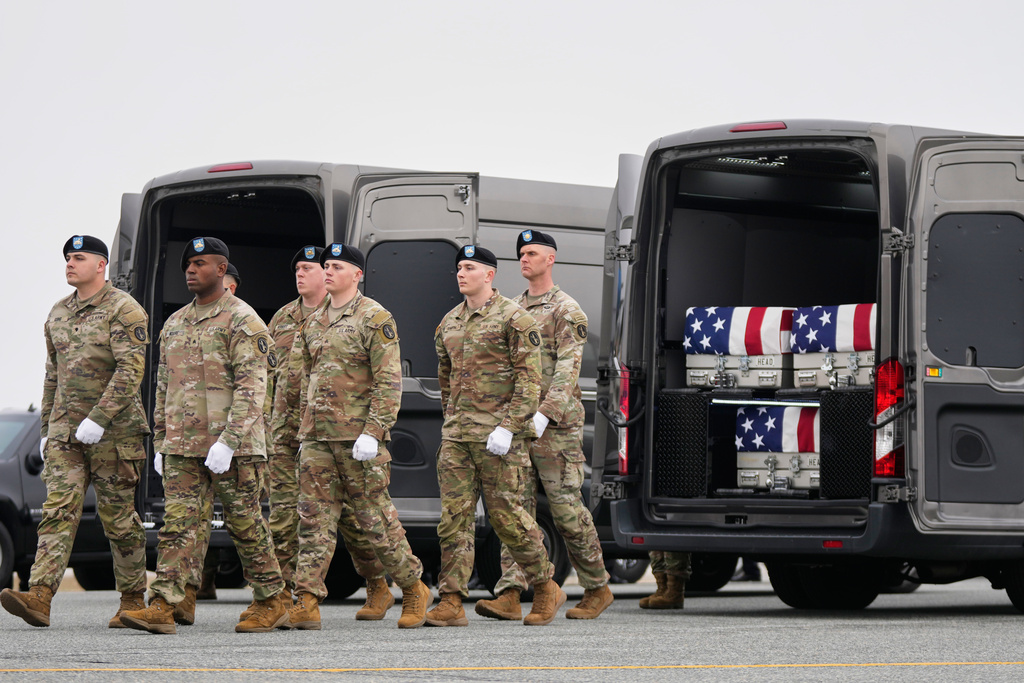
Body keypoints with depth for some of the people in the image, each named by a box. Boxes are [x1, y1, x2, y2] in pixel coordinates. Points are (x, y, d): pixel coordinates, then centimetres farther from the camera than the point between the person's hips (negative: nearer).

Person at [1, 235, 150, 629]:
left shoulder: (124, 310, -7)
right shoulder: (58, 314, 15)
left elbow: (130, 371, -17)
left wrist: (98, 420, -23)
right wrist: (46, 429, 19)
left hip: (114, 431, -5)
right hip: (65, 433, 5)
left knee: (118, 516, 1)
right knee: (59, 510, -9)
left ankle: (133, 600, 14)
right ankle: (39, 598, -22)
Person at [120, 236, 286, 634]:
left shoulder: (242, 321, -6)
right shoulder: (174, 324, 17)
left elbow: (251, 387, -14)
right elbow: (164, 387, 22)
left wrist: (228, 441, -22)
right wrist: (160, 443, 17)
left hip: (233, 446, -6)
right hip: (182, 448, 6)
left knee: (245, 524, 2)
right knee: (177, 522, -4)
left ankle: (272, 604, 15)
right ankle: (163, 607, -11)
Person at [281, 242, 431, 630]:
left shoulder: (375, 318, -5)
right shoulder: (313, 322, 16)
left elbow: (389, 381, -11)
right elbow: (297, 376, 23)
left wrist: (373, 431, -18)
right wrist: (306, 415, 13)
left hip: (359, 435, -6)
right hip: (316, 437, 6)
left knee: (376, 518, 0)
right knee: (313, 519, -3)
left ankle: (413, 589, 15)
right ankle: (306, 602, -6)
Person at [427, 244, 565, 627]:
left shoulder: (513, 319, -5)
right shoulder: (449, 323, 15)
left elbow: (529, 379, -10)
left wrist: (508, 427, -17)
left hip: (499, 435, -6)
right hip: (456, 435, 6)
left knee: (507, 516, -3)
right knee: (454, 516, -1)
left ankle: (546, 589, 13)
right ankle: (451, 602, -2)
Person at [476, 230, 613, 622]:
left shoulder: (566, 311, -4)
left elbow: (567, 372, -15)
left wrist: (544, 415, -26)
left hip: (555, 426, -6)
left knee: (567, 510, -3)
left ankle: (597, 589, 11)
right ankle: (509, 596, -8)